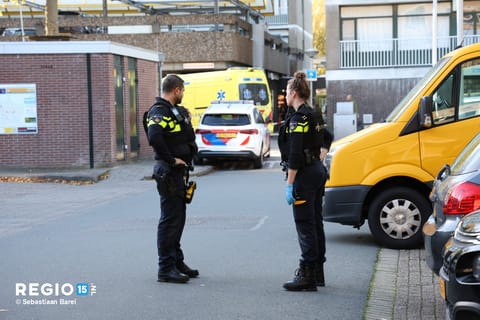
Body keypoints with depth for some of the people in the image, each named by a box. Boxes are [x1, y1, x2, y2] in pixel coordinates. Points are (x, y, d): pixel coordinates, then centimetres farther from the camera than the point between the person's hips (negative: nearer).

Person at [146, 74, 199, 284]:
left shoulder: (176, 111, 16)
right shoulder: (160, 112, -15)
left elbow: (188, 138, 31)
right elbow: (154, 138, -33)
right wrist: (171, 160, -25)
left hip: (179, 171, 10)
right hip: (169, 172, -10)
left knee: (178, 217, 17)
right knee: (170, 219, -7)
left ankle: (177, 262, 28)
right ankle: (166, 269, -3)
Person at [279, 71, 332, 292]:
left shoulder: (298, 118, -15)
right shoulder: (312, 116, 14)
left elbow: (295, 154, -21)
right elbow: (327, 137, 32)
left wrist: (289, 184, -20)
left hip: (304, 175, -10)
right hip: (317, 172, 10)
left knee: (305, 225, -9)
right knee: (315, 222, 13)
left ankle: (307, 275, -9)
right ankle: (317, 273, 20)